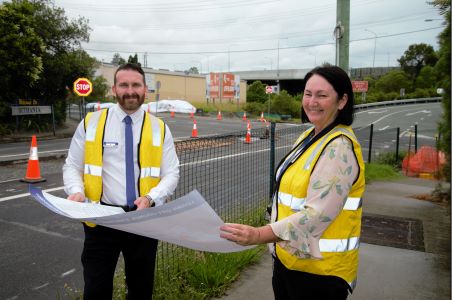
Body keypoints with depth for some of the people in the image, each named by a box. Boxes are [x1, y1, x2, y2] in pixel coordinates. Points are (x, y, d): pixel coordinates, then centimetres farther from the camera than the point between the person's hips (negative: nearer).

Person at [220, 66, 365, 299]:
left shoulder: (340, 147, -21)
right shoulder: (309, 136, 7)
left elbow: (317, 214, -28)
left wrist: (260, 235, -35)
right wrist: (271, 239, 15)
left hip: (320, 269, -8)